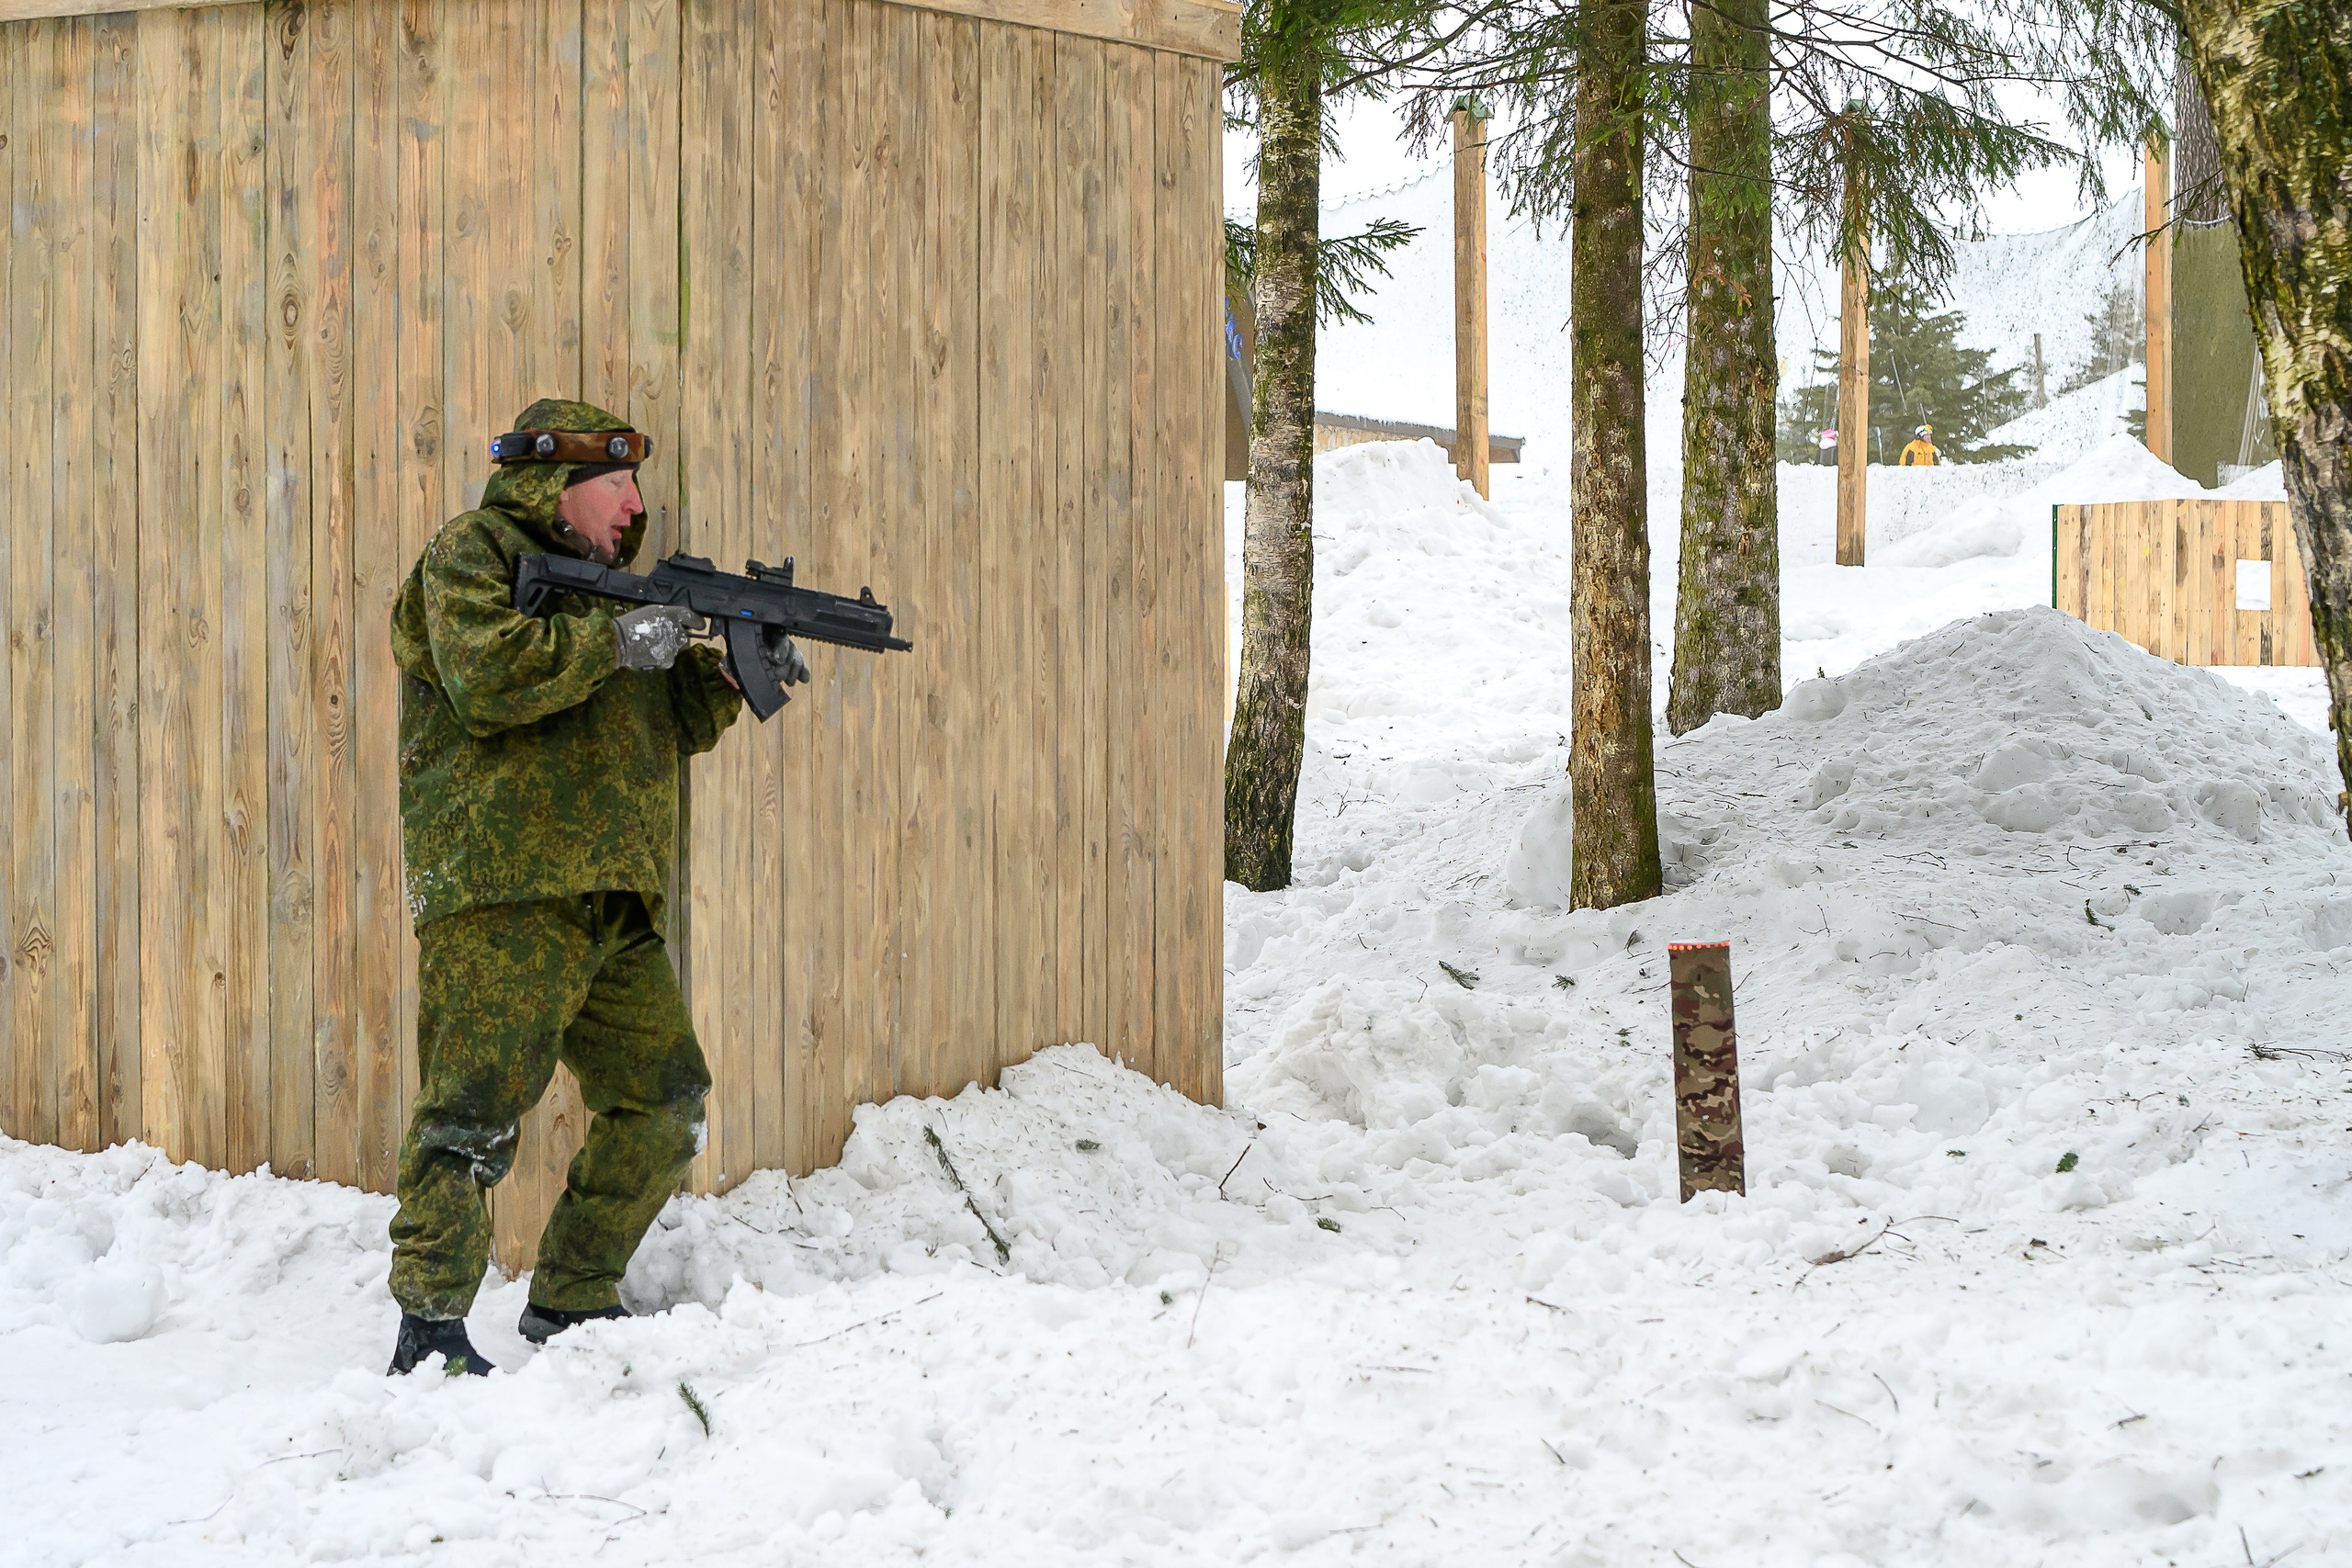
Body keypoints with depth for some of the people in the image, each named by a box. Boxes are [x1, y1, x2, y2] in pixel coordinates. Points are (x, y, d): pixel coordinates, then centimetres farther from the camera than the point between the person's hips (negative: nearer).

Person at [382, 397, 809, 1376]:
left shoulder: (599, 579, 25)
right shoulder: (471, 554, -1)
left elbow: (670, 723, 26)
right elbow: (485, 677, -19)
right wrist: (614, 642, -15)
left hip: (613, 907, 9)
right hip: (502, 896, -9)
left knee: (665, 1102, 11)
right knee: (473, 1110, -13)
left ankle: (572, 1302, 20)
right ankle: (429, 1325, -12)